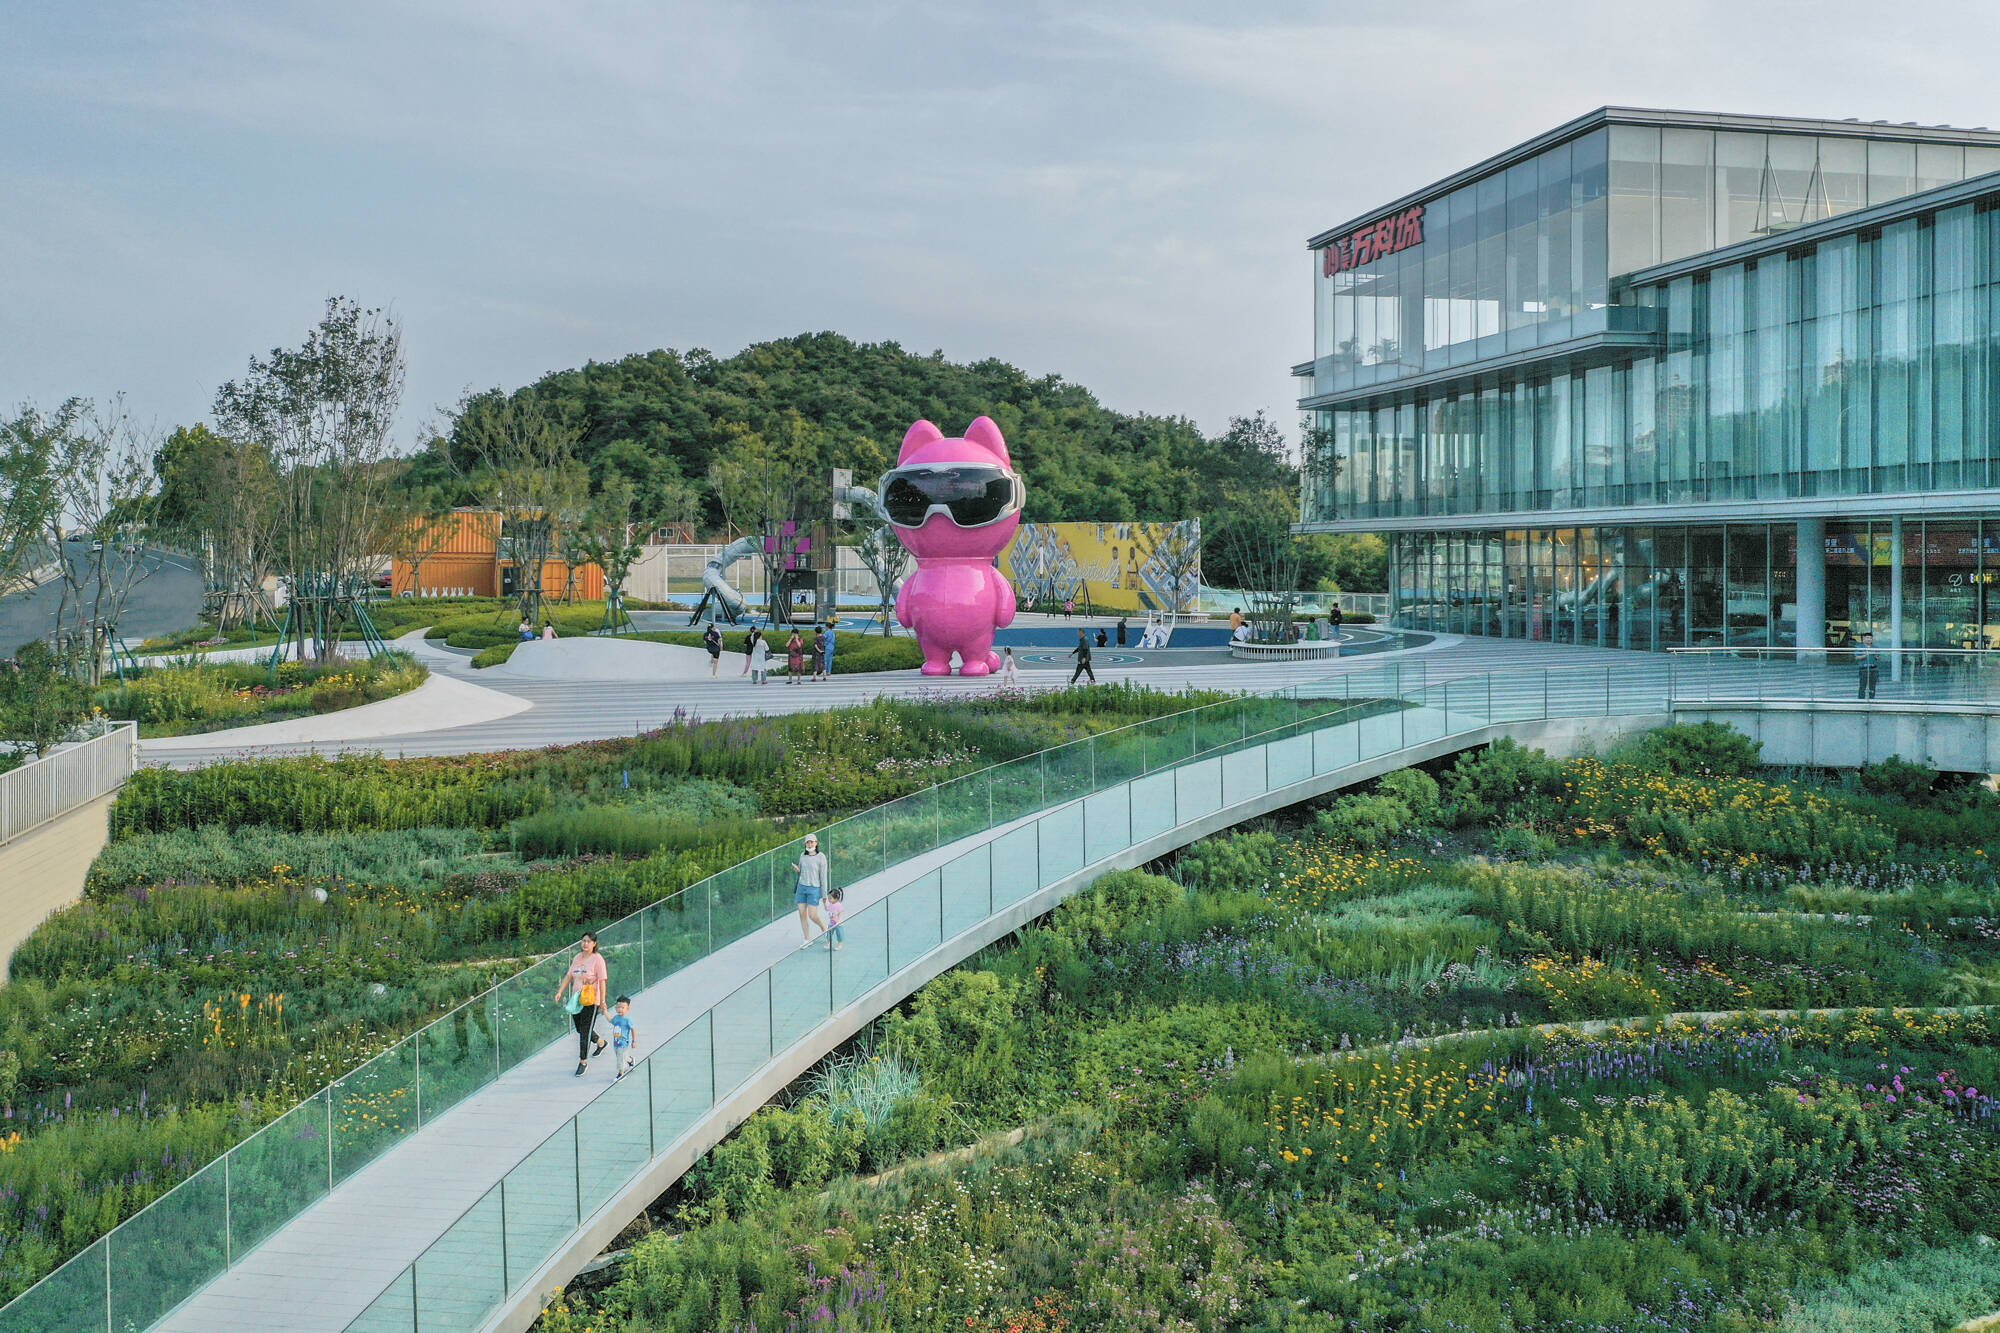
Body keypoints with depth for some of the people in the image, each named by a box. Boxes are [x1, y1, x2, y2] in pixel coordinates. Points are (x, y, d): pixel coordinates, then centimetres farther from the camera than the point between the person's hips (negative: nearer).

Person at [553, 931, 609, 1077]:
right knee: (580, 1030, 18)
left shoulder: (597, 958, -11)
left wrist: (602, 1001, -16)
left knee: (585, 1032, -4)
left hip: (590, 1001, -7)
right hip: (576, 999, 7)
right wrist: (560, 992, 6)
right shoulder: (578, 957, 9)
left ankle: (583, 1062, 8)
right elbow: (569, 975, 14)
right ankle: (601, 1042, 45)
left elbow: (602, 981, -13)